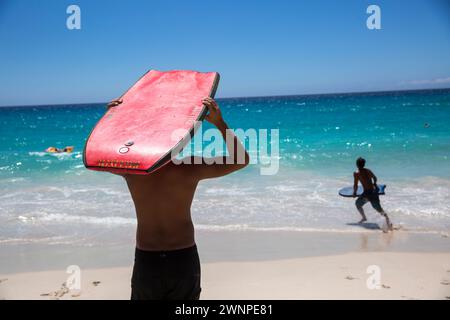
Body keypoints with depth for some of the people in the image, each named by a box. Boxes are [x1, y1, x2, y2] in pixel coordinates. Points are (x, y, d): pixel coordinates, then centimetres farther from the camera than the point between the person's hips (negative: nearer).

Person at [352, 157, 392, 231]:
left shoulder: (357, 174, -6)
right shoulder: (368, 171, 11)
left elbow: (355, 185, -5)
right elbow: (374, 178, 28)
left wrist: (354, 193, 12)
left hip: (367, 193, -5)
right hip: (374, 191, 5)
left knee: (357, 203, 22)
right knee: (378, 208, 6)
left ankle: (364, 218, 22)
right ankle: (388, 220, -14)